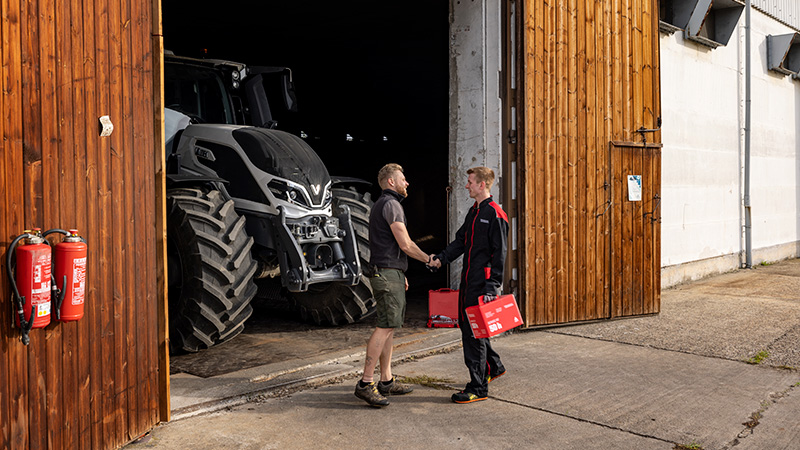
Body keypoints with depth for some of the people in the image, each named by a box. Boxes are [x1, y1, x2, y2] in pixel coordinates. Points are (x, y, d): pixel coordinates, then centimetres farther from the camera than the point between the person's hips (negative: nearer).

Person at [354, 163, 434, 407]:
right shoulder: (391, 204, -11)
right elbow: (405, 244, -14)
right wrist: (428, 259, 1)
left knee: (389, 326, 10)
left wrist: (400, 274, 27)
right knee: (386, 326, -13)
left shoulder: (380, 205, 22)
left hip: (387, 273, 11)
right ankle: (366, 383, -13)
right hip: (388, 273, -11)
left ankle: (386, 380, 14)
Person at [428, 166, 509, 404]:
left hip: (482, 283, -9)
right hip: (468, 281, 9)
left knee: (473, 333, -5)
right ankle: (494, 365, 36)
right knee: (466, 325, 17)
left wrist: (492, 286, -19)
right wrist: (441, 258, 0)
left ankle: (478, 388, 4)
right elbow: (460, 241, 16)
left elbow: (499, 253, -15)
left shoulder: (495, 215, -12)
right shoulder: (474, 212, 16)